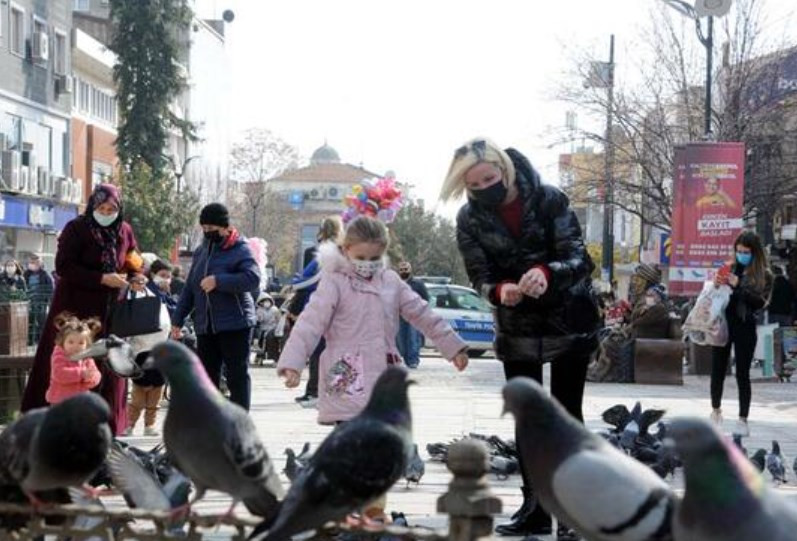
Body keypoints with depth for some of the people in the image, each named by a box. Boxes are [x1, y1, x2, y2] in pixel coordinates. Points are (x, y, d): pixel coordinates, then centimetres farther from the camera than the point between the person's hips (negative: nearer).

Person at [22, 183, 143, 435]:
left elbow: (133, 264, 19)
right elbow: (63, 267, -15)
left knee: (107, 368, 4)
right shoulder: (76, 229, -9)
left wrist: (134, 278, -4)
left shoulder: (124, 231, 6)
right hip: (75, 308, -5)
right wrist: (102, 279, -22)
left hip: (109, 310, 5)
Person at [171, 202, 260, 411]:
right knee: (207, 375, 8)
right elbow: (190, 288, 19)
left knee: (237, 375, -3)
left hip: (235, 323, -7)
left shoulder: (240, 250, -7)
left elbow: (253, 279, -23)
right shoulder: (201, 251, 15)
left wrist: (218, 281, -24)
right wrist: (178, 320, 16)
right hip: (205, 325, 7)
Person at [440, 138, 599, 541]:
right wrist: (499, 291, -35)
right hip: (516, 329, 3)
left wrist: (546, 273, -44)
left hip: (569, 322, -3)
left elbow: (578, 258, -23)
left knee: (566, 414, -1)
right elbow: (480, 277, -11)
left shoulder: (549, 200, -17)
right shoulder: (470, 219, -9)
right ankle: (535, 509, 16)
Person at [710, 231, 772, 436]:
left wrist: (739, 286, -20)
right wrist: (717, 286, -10)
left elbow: (760, 301, -12)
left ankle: (743, 420, 6)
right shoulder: (728, 268, 8)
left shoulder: (764, 276, 0)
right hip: (722, 324, 3)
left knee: (742, 374, 0)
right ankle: (716, 411, 29)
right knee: (718, 371, 9)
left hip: (745, 328, -3)